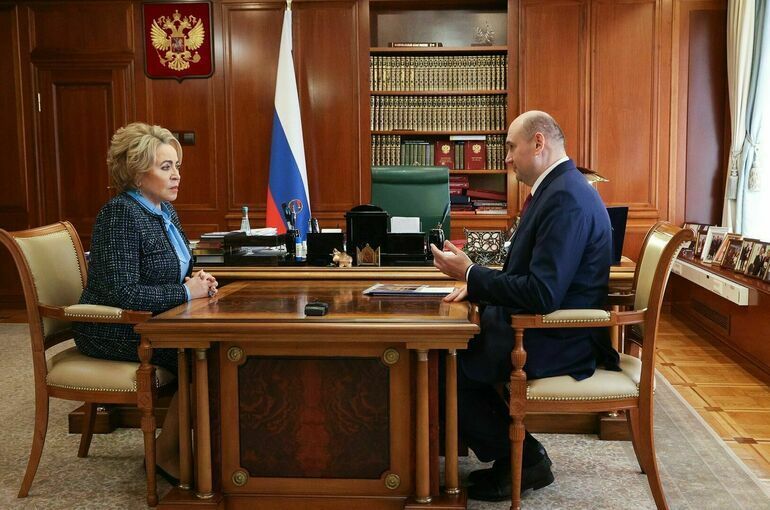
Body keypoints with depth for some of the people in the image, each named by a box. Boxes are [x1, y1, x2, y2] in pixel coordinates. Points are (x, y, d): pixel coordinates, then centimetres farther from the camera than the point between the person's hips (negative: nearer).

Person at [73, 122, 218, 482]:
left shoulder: (165, 211, 9)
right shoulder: (120, 215, -18)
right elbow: (123, 294, -26)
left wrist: (197, 279, 0)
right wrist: (187, 292, -19)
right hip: (114, 332, -8)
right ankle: (167, 455, -6)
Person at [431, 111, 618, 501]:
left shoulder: (566, 198, -23)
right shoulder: (557, 187, 11)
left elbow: (543, 295, -28)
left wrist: (470, 274, -20)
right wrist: (477, 284, 2)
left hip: (557, 339, -10)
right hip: (546, 322, 10)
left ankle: (522, 461, 8)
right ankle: (516, 451, 17)